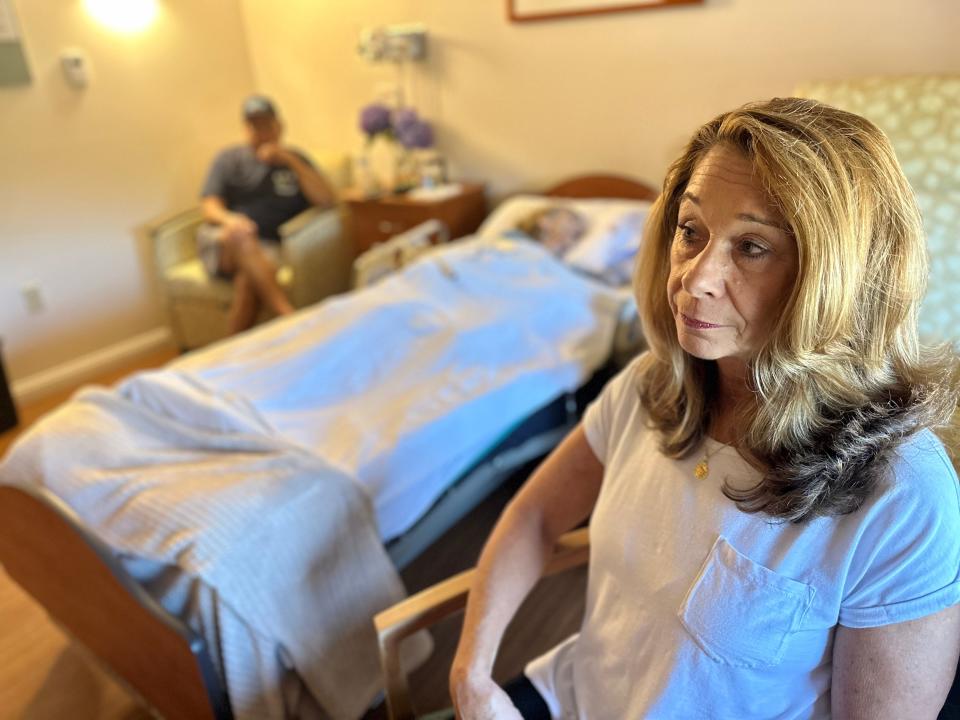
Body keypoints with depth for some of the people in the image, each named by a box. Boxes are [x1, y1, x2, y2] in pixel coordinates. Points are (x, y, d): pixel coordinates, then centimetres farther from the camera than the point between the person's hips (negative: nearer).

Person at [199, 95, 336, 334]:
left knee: (249, 275, -36)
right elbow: (210, 207, 2)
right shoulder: (228, 159, 15)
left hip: (267, 248, 0)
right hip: (221, 244, 1)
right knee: (241, 235, -37)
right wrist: (229, 219, -23)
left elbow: (326, 200, -1)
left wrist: (290, 160, -8)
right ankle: (288, 315, -49)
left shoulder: (295, 160, 15)